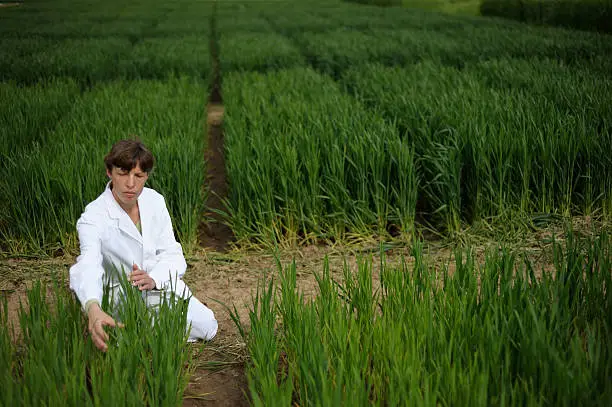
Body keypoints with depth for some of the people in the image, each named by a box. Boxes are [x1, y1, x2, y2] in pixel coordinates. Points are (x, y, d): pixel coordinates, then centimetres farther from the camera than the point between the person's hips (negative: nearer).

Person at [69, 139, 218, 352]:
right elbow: (88, 266, -43)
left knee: (206, 327, -8)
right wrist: (93, 309, -65)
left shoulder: (154, 200, -7)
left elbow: (173, 255, -6)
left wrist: (153, 279, -30)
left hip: (161, 283, 5)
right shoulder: (94, 217, -24)